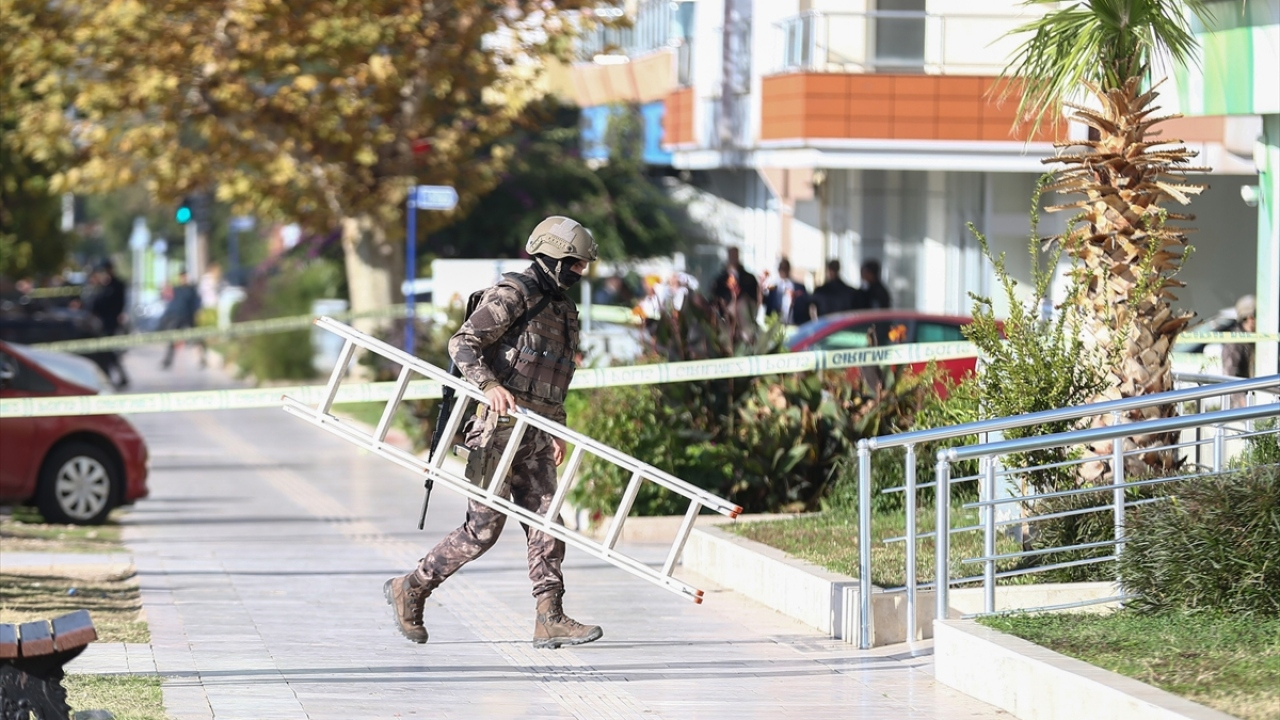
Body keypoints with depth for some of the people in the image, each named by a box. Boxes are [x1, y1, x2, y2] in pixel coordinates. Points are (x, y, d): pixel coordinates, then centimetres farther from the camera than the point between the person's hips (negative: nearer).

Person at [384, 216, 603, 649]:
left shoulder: (563, 309, 18)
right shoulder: (512, 295, -9)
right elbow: (462, 344, -17)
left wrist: (556, 431, 24)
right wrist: (490, 385, -32)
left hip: (534, 436, 8)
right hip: (498, 429, -8)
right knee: (483, 528, -6)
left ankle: (550, 620, -1)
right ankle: (409, 590, 9)